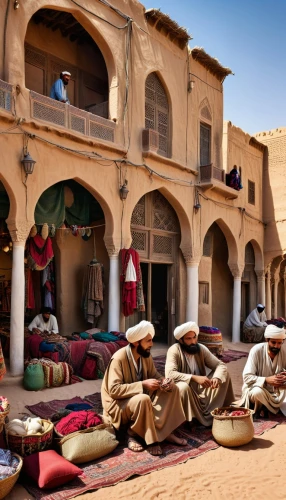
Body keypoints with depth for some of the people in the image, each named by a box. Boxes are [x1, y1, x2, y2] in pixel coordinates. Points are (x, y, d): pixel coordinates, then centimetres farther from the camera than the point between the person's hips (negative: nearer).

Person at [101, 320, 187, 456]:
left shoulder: (146, 356, -3)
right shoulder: (119, 358, -25)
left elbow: (154, 375, 8)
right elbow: (114, 390, -30)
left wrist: (163, 381, -16)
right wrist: (143, 385, -32)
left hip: (141, 397, 8)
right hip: (118, 404, -7)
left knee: (172, 389, -8)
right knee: (143, 399, -38)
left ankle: (165, 430, -7)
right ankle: (133, 434, -12)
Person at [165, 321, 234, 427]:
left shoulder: (201, 348, -4)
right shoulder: (174, 350, -19)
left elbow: (220, 365, -6)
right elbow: (170, 374, -33)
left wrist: (217, 377, -29)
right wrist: (194, 378, -42)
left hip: (201, 388, 6)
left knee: (224, 375, -8)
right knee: (183, 386, -38)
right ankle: (191, 421, -15)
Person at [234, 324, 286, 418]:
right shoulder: (256, 350, -20)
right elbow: (247, 377, -21)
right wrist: (266, 380, -34)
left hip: (274, 390, 5)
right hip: (255, 387, -5)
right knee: (257, 392, -37)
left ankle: (264, 407, 0)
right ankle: (258, 409, -1)